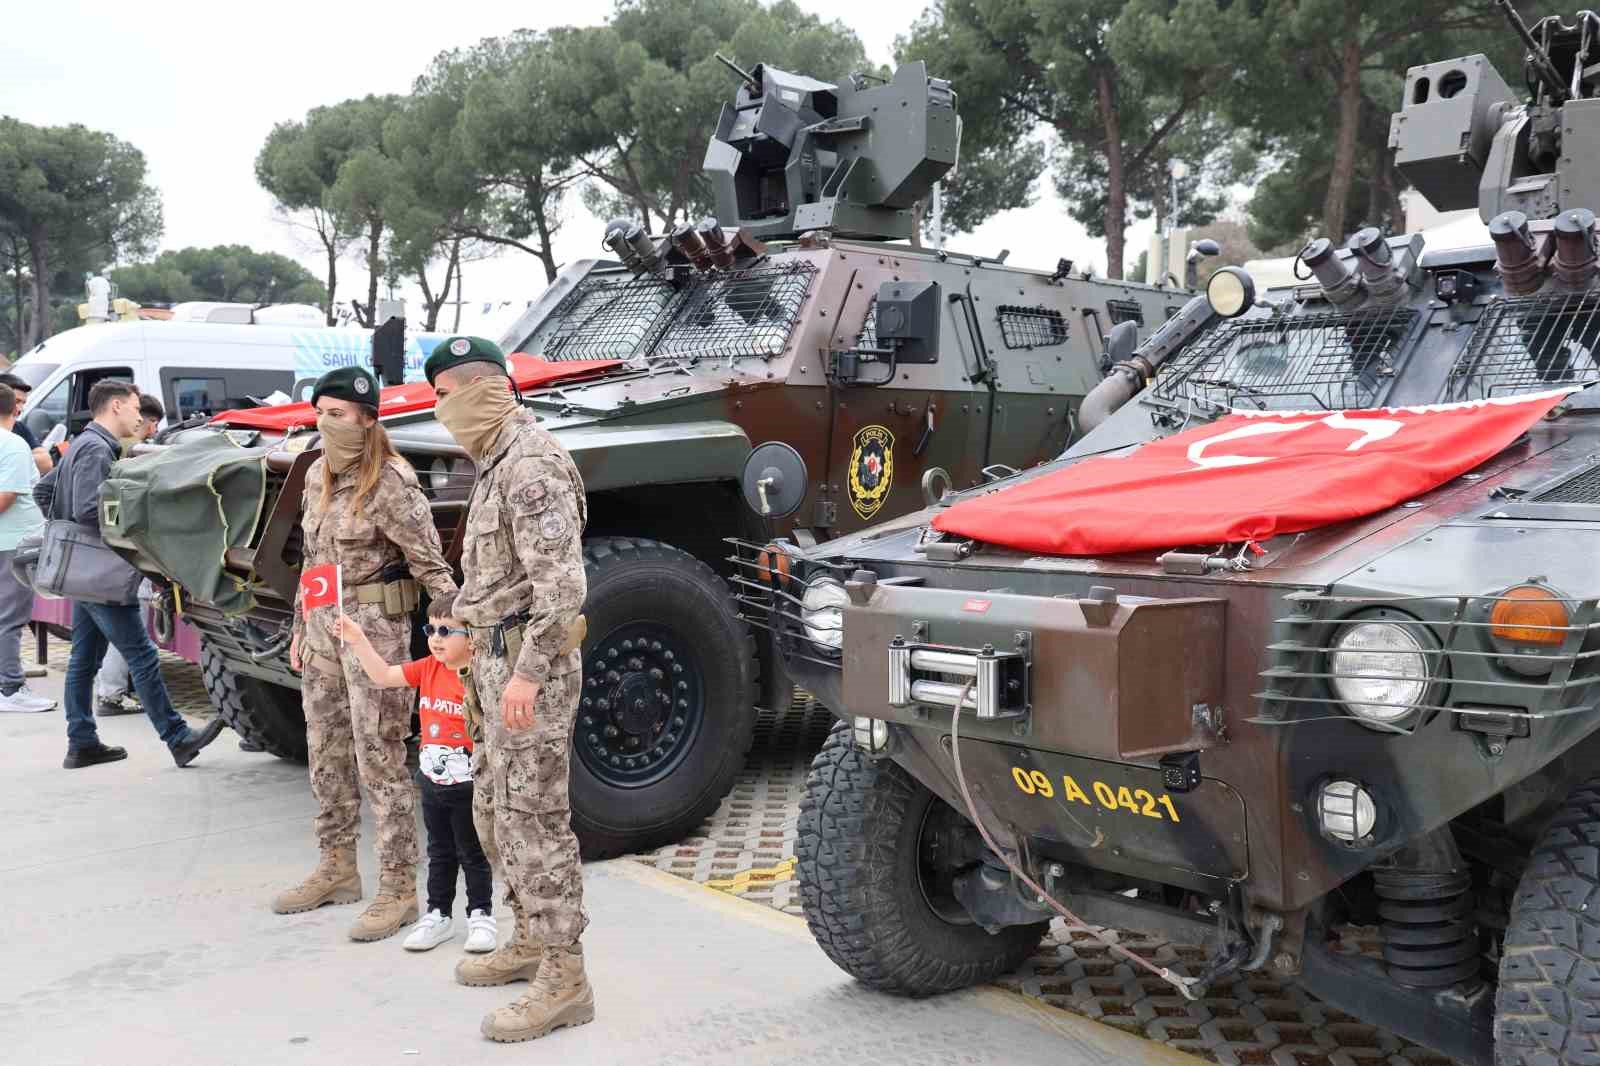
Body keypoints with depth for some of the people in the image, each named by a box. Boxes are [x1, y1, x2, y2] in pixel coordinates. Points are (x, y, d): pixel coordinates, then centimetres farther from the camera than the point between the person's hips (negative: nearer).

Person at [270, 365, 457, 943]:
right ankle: (337, 870, 30)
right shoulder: (318, 474, 9)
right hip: (324, 624, 8)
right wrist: (301, 626, 20)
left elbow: (429, 563, -16)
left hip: (375, 625, -8)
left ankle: (398, 890, 4)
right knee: (326, 752, 16)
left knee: (379, 758, -5)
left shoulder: (391, 482, -15)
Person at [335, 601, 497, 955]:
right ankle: (438, 915, 29)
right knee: (440, 853, 18)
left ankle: (481, 916, 21)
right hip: (431, 781, 6)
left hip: (467, 784, -6)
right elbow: (383, 677, 3)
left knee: (472, 853, 7)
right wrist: (359, 642, -6)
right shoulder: (428, 668, 1)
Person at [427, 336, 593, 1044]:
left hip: (527, 661, -10)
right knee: (495, 808, 17)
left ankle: (563, 979, 0)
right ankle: (531, 941, 30)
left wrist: (527, 671, -26)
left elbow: (561, 581, -23)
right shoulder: (497, 463, 17)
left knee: (533, 816, -7)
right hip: (497, 657, 10)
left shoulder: (531, 463, -15)